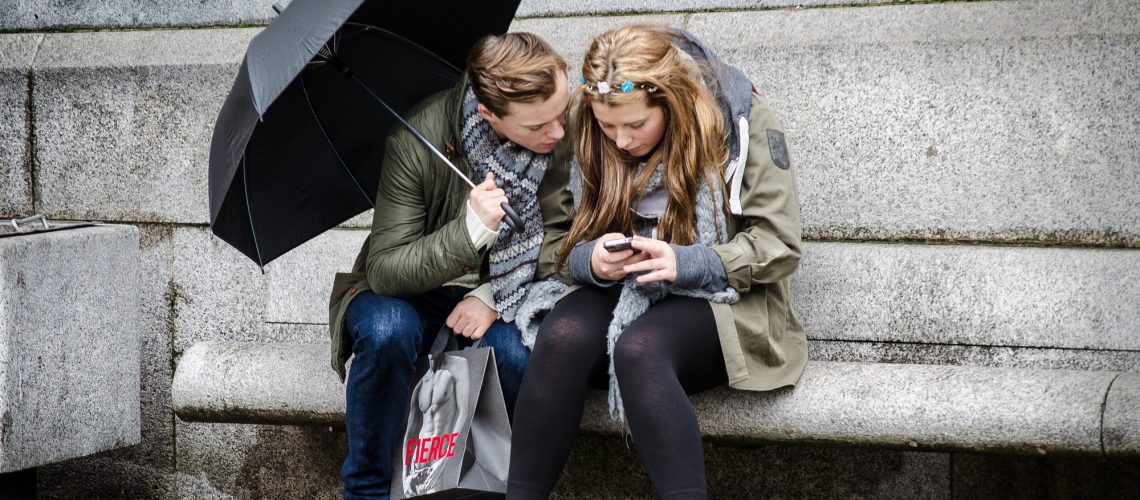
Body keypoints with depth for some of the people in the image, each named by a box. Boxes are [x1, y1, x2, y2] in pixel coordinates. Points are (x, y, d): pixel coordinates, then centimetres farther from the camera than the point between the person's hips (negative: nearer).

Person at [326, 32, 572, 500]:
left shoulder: (568, 134, -16)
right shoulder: (417, 141, -24)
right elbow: (385, 271, -24)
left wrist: (493, 297, -23)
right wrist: (470, 231, -41)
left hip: (502, 295, 1)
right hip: (408, 292, -1)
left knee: (523, 355, -33)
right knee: (388, 329, -36)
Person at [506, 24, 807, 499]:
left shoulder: (741, 120, -9)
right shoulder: (593, 137, 3)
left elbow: (779, 245, -9)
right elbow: (570, 248, 10)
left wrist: (686, 262, -23)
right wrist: (590, 260, -15)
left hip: (721, 298, -4)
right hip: (625, 293, 4)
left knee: (638, 349, -37)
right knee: (562, 334, -31)